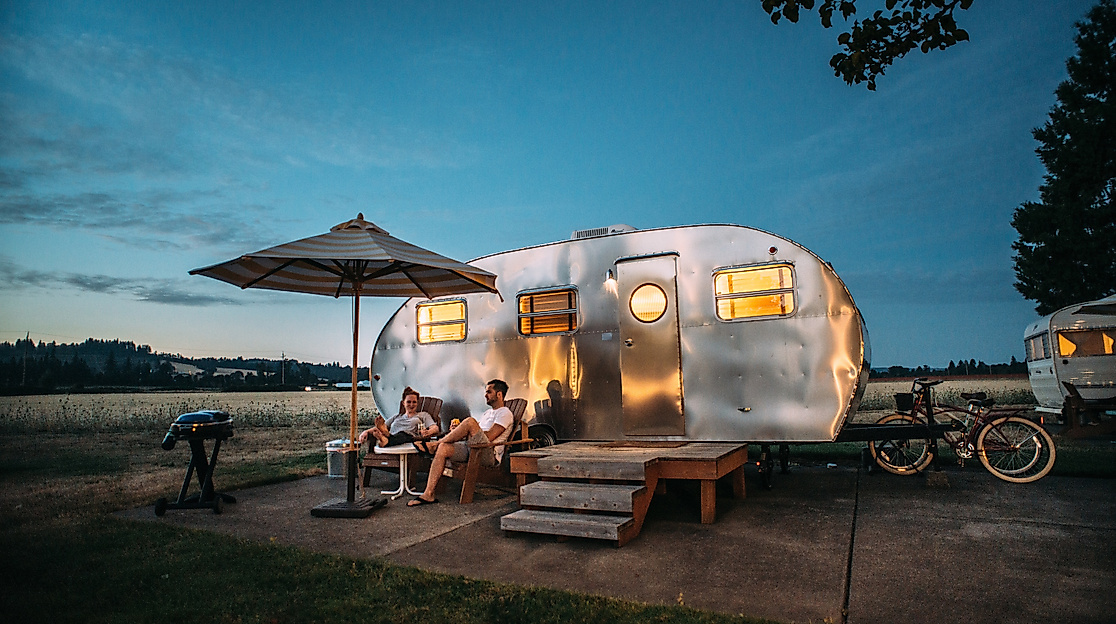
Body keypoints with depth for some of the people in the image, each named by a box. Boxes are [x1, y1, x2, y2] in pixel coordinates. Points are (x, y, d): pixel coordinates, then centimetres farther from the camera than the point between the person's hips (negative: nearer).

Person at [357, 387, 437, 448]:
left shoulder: (423, 415, 29)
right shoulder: (397, 417, 39)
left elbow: (435, 428, 11)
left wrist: (428, 432, -16)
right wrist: (366, 431, 3)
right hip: (392, 438, 3)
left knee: (402, 435, -40)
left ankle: (385, 440, -71)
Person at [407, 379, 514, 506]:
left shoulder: (505, 413, 1)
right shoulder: (488, 412, 30)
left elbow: (489, 437, -12)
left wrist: (464, 431, -4)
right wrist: (458, 431, 5)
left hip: (489, 454, -8)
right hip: (472, 449, 8)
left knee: (470, 421, -28)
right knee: (443, 448, -17)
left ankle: (433, 445, -14)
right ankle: (428, 494, -20)